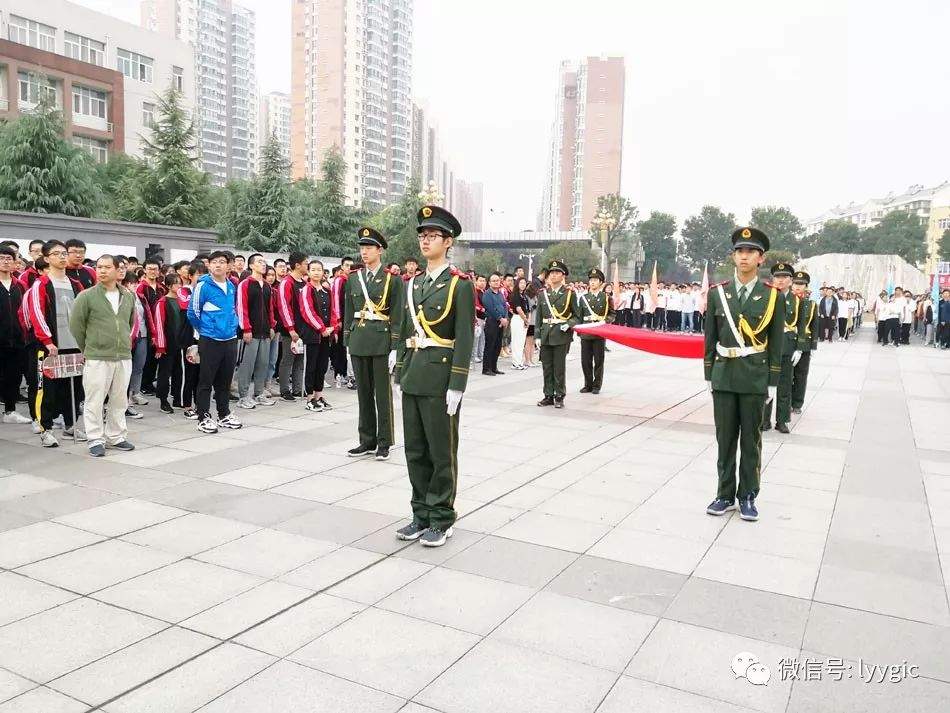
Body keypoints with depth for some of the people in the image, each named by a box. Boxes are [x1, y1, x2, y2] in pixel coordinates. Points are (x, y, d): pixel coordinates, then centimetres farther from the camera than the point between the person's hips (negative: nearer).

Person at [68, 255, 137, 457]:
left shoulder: (128, 297, 8)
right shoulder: (86, 296, -5)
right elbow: (76, 324, 0)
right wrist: (87, 348, 5)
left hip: (124, 357, 4)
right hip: (97, 358, -4)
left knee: (119, 400, 11)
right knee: (95, 401, 0)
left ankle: (116, 436, 23)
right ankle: (95, 440, 10)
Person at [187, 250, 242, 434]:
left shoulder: (231, 286, 9)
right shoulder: (203, 285, -9)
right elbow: (193, 313, -4)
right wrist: (204, 330, 6)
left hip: (230, 339, 6)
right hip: (209, 341, -6)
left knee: (225, 380, 14)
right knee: (206, 381, 0)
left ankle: (224, 415, 23)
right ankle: (204, 418, 7)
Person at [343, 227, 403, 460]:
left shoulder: (393, 279, -3)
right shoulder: (353, 279, 10)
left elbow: (397, 317, -6)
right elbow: (348, 313, 13)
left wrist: (394, 349, -11)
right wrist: (348, 344, 9)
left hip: (382, 341, -4)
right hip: (359, 341, 4)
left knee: (383, 395, 2)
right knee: (363, 393, 10)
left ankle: (384, 443, 11)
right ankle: (367, 441, 19)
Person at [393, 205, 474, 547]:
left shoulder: (460, 284, -7)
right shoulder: (413, 284, 13)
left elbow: (464, 339, -12)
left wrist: (456, 387, -16)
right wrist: (400, 376, 12)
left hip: (440, 380, -6)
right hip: (413, 379, 6)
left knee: (442, 452, 4)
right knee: (415, 451, 12)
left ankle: (441, 519, 17)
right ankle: (422, 514, 25)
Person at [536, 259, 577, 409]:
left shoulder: (569, 294, 1)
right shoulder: (543, 294, 10)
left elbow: (576, 316, 5)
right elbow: (539, 316, 12)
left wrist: (568, 325, -14)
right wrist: (537, 335, 6)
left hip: (561, 336, -3)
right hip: (546, 336, 3)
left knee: (559, 367, 0)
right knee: (547, 367, 7)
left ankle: (559, 397, 9)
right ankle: (548, 396, 16)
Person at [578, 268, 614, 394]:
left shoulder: (606, 298, 4)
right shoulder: (583, 298, 11)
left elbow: (612, 315, 5)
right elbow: (579, 316, 13)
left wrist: (604, 321, -13)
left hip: (600, 334, -2)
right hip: (585, 334, 2)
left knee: (598, 361, 3)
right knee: (585, 361, 4)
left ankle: (596, 386, 13)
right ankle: (588, 385, 16)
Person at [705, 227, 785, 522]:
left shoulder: (773, 296, -2)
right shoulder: (717, 293, 3)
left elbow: (776, 343, 0)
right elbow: (710, 338, 6)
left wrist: (772, 383, -2)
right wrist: (709, 375, 4)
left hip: (755, 378, -1)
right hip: (723, 376, 2)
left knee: (751, 440, 7)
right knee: (725, 439, 8)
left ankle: (747, 497, 18)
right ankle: (725, 495, 19)